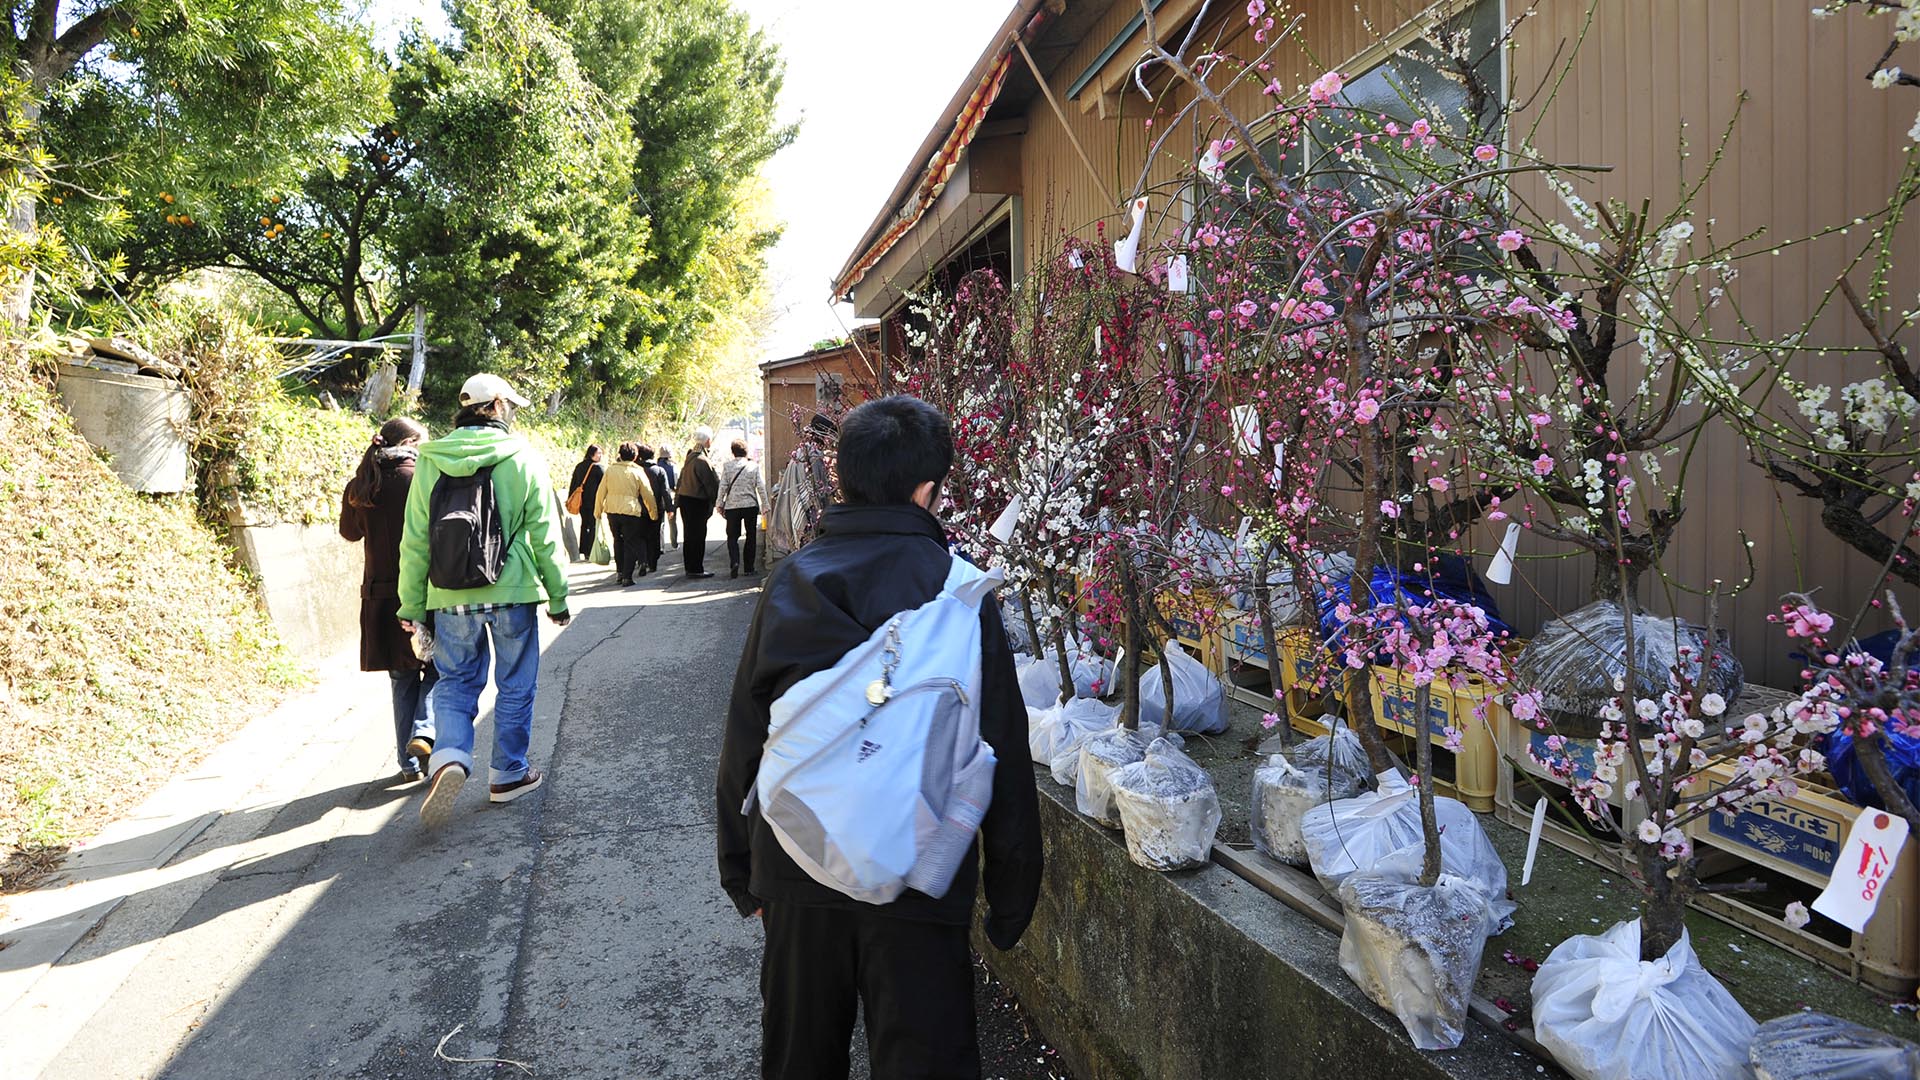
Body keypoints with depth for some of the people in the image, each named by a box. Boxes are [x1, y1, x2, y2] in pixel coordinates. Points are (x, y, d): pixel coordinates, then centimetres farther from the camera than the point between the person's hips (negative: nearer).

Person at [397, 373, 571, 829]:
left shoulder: (430, 461, 1)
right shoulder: (523, 459, -6)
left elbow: (415, 540, 3)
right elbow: (545, 536, -5)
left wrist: (412, 604, 11)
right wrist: (558, 596, 3)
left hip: (449, 598, 2)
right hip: (511, 593, -2)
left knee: (455, 682, 16)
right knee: (515, 685, 13)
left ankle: (449, 757, -8)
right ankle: (508, 774, 22)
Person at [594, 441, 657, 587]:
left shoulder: (610, 470, 4)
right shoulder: (638, 472, -4)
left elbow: (601, 491, 8)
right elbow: (648, 494, 0)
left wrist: (598, 509, 18)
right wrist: (653, 512, 10)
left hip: (612, 511, 4)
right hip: (631, 511, -4)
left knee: (618, 541, 21)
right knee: (631, 543, 3)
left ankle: (619, 572, 24)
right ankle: (627, 576, -2)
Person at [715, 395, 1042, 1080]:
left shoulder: (790, 581, -2)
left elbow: (743, 738, 3)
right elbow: (1003, 750, -9)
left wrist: (742, 870, 15)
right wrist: (1012, 890, 2)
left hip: (796, 867, 4)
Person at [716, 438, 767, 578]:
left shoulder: (727, 466, -2)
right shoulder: (754, 466, 0)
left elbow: (723, 486, -2)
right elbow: (761, 487, -1)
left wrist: (720, 504, 6)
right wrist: (765, 505, 7)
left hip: (732, 506, 0)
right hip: (751, 505, 0)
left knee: (732, 536, 6)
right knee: (751, 537, 11)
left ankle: (734, 562, -17)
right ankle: (749, 567, 12)